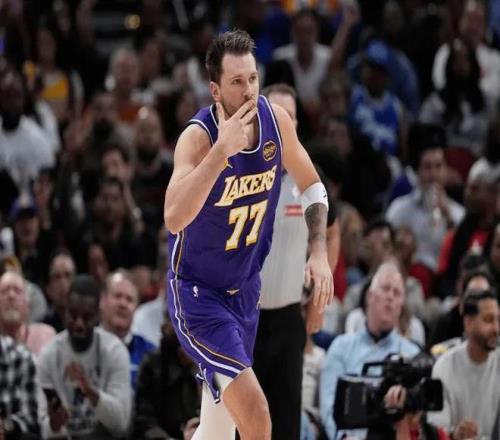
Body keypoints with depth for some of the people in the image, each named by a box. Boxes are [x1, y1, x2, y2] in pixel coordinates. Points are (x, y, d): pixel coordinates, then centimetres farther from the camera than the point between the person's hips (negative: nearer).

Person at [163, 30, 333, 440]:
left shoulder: (276, 119, -7)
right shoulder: (198, 137, -25)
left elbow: (312, 186, 11)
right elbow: (174, 218, -41)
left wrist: (319, 253, -1)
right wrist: (222, 150, -44)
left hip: (245, 290, 7)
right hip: (198, 294, -7)